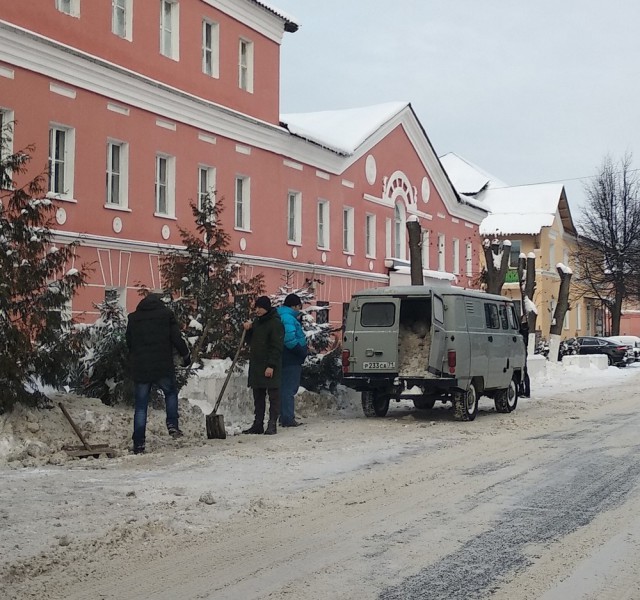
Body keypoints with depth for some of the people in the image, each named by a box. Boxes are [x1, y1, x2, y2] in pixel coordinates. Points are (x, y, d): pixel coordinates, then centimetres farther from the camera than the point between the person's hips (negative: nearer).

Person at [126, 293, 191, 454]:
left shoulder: (133, 318, 9)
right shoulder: (166, 314, 1)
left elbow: (129, 343, 15)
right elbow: (176, 338, -3)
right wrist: (185, 355, 11)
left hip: (140, 369, 2)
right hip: (163, 368, -2)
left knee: (140, 407, 6)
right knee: (171, 393, 24)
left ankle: (138, 445, 2)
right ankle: (172, 425, 8)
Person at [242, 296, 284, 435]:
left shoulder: (275, 323, -10)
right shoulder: (256, 321, 16)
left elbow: (277, 347, -15)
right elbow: (250, 342, 23)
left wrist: (271, 366, -20)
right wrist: (248, 330, 4)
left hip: (270, 367, -8)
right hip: (256, 365, 8)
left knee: (273, 395, -3)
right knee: (258, 396, 10)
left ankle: (272, 425, -2)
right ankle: (258, 425, 14)